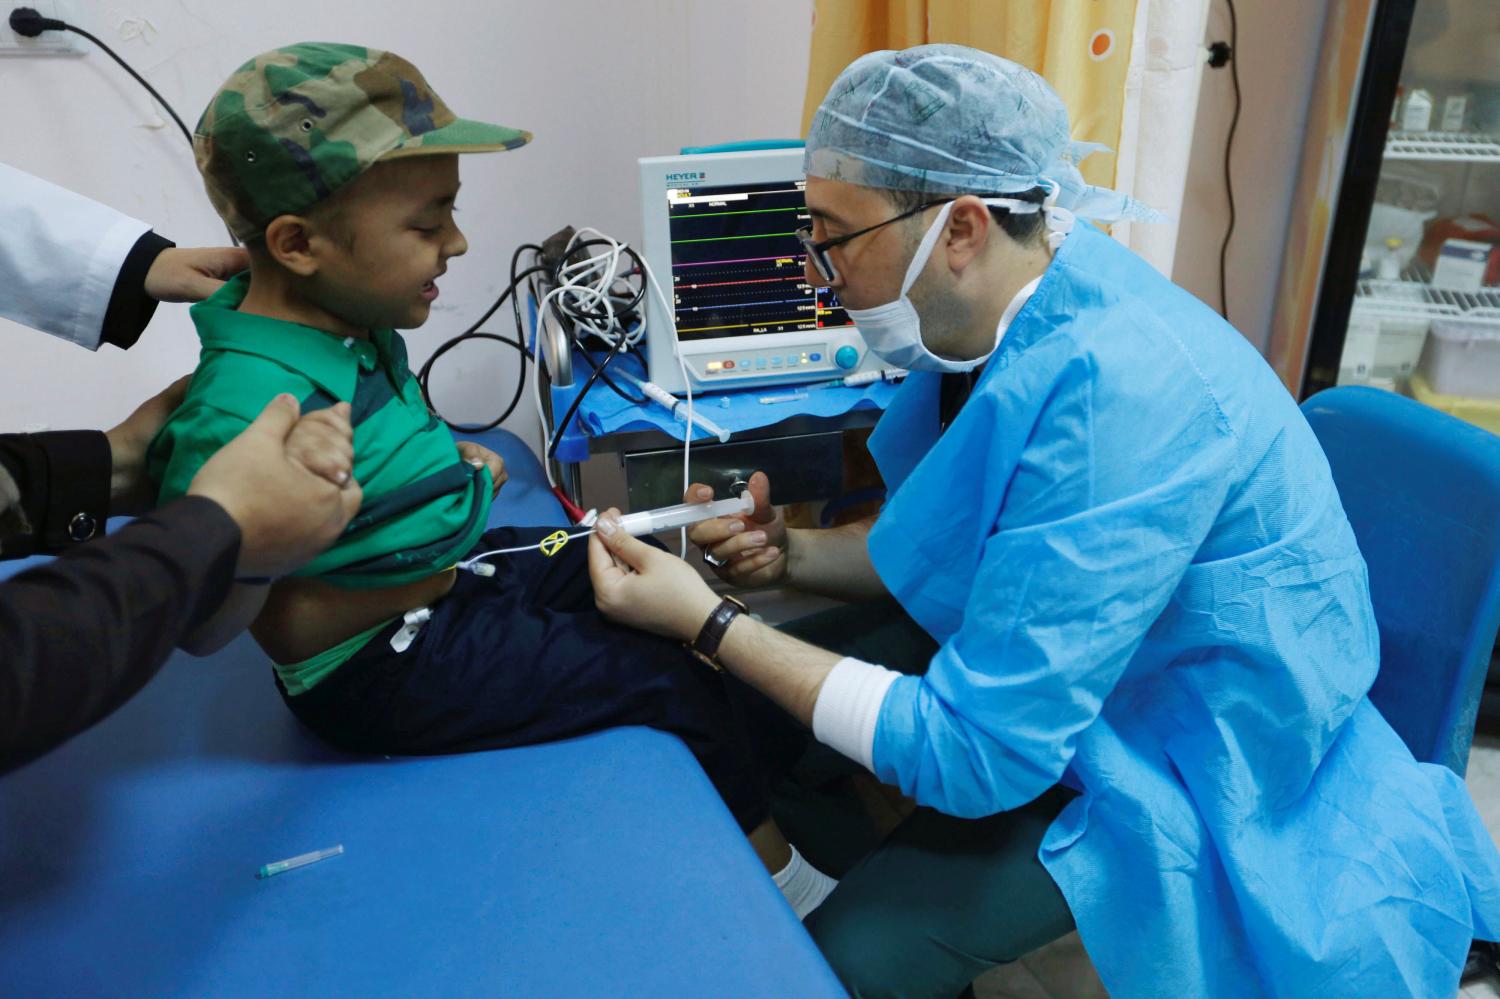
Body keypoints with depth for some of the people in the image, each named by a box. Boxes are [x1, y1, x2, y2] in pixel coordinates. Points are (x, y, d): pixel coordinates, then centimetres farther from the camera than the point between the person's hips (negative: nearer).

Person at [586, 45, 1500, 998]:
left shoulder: (1113, 388, -34)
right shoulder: (993, 313, -7)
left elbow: (973, 748, -31)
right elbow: (948, 538, 9)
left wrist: (708, 623, -25)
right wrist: (791, 550, -8)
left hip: (1175, 758, -8)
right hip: (1035, 647, 8)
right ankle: (899, 868, 31)